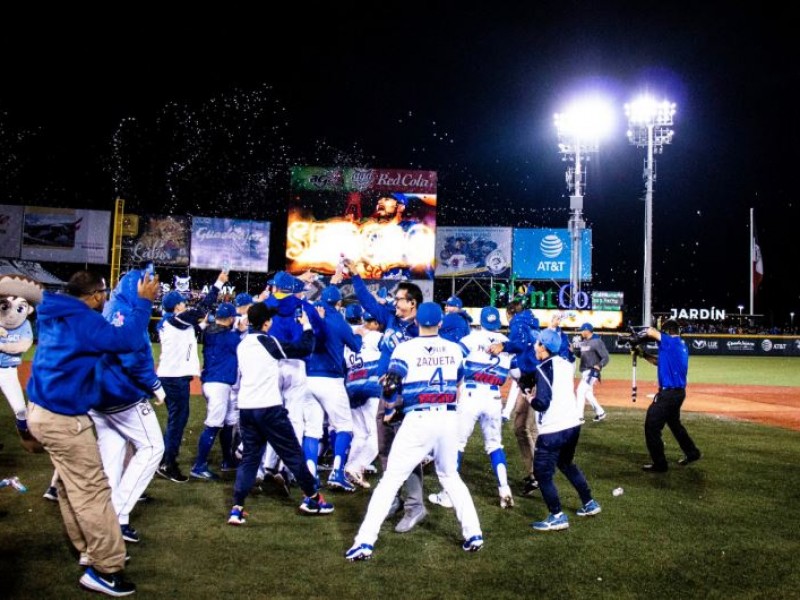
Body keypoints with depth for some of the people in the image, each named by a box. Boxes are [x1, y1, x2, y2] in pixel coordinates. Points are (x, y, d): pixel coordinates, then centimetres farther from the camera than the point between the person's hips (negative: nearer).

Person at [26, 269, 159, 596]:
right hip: (63, 418, -10)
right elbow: (126, 340, -26)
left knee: (73, 486, 19)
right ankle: (106, 569, 2)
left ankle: (90, 551, 31)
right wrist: (144, 302, -17)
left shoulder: (57, 315, 10)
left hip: (43, 410, 10)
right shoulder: (81, 319, -19)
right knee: (92, 490, -4)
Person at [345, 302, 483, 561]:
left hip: (418, 420, -4)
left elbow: (389, 389, -10)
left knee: (391, 480, 2)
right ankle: (473, 534, 19)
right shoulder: (454, 349, 7)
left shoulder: (406, 348, -5)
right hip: (448, 418, 4)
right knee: (450, 476, 23)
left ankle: (365, 542, -2)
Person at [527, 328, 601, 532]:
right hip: (573, 425, 8)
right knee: (567, 464, 28)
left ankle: (557, 517, 2)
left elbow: (542, 402, -21)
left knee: (542, 472, 2)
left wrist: (530, 398, -1)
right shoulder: (566, 364, 7)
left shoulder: (544, 368, -15)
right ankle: (589, 504, 34)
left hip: (553, 430, -8)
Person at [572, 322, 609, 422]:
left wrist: (599, 366, -26)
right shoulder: (583, 341, 10)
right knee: (587, 393, 16)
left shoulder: (597, 342, -14)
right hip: (584, 371, 9)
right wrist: (575, 347, 1)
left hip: (592, 371, -9)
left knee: (581, 391, -15)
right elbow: (579, 355, 18)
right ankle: (600, 412, 30)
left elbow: (606, 357, -15)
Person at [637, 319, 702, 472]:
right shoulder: (681, 344, 12)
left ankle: (659, 464, 3)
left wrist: (641, 336, 2)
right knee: (674, 423, 29)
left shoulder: (671, 342, -17)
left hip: (669, 393, -10)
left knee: (652, 427, -3)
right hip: (678, 391, 10)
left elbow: (651, 332, -20)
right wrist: (643, 353, 13)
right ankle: (691, 452, 41)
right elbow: (660, 361, 19)